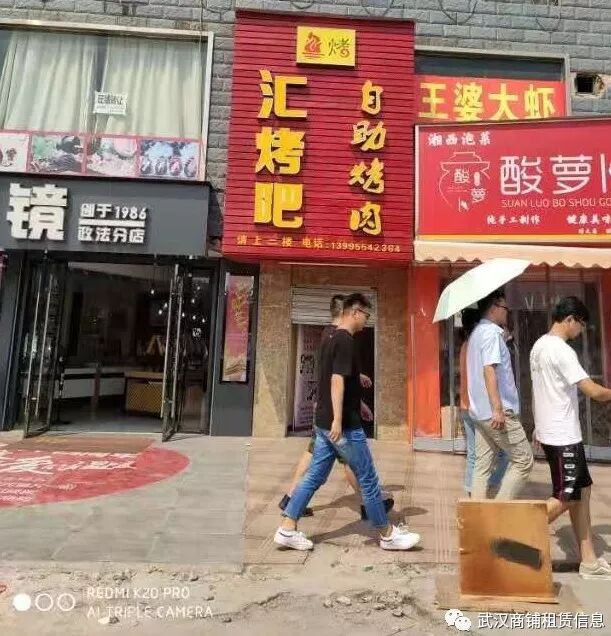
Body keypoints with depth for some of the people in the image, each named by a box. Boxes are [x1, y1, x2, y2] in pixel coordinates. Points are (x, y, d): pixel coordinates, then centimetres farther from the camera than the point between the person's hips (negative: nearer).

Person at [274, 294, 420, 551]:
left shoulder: (331, 340, 14)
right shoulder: (346, 341, -16)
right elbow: (337, 380, -25)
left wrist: (358, 403, 33)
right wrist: (338, 419, -28)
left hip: (324, 422, 9)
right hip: (344, 425, -9)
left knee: (314, 476, 13)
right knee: (368, 478, 5)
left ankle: (287, 529, 16)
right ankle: (387, 534, 21)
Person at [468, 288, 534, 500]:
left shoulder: (477, 333, 18)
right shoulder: (492, 332, -11)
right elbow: (489, 370, -21)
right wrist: (498, 409, -25)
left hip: (480, 413, 9)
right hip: (497, 412, -9)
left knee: (482, 467, 10)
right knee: (524, 460, 2)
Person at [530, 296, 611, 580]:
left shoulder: (539, 346, 11)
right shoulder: (562, 351, -19)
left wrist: (539, 426, 23)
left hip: (551, 432, 10)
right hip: (563, 436, -10)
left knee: (582, 490, 15)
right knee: (565, 498, 0)